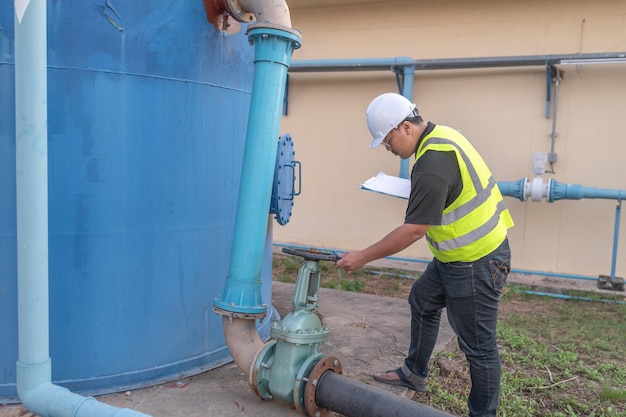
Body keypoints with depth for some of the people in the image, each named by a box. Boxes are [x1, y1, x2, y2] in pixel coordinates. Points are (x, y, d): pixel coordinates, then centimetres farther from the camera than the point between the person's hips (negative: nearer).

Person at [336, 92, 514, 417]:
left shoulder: (433, 163, -27)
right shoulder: (441, 134, 4)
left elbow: (413, 231, -25)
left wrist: (363, 257, -17)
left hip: (476, 262, -11)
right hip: (460, 253, 11)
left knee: (478, 345, 1)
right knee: (422, 301, 23)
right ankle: (414, 374, 39)